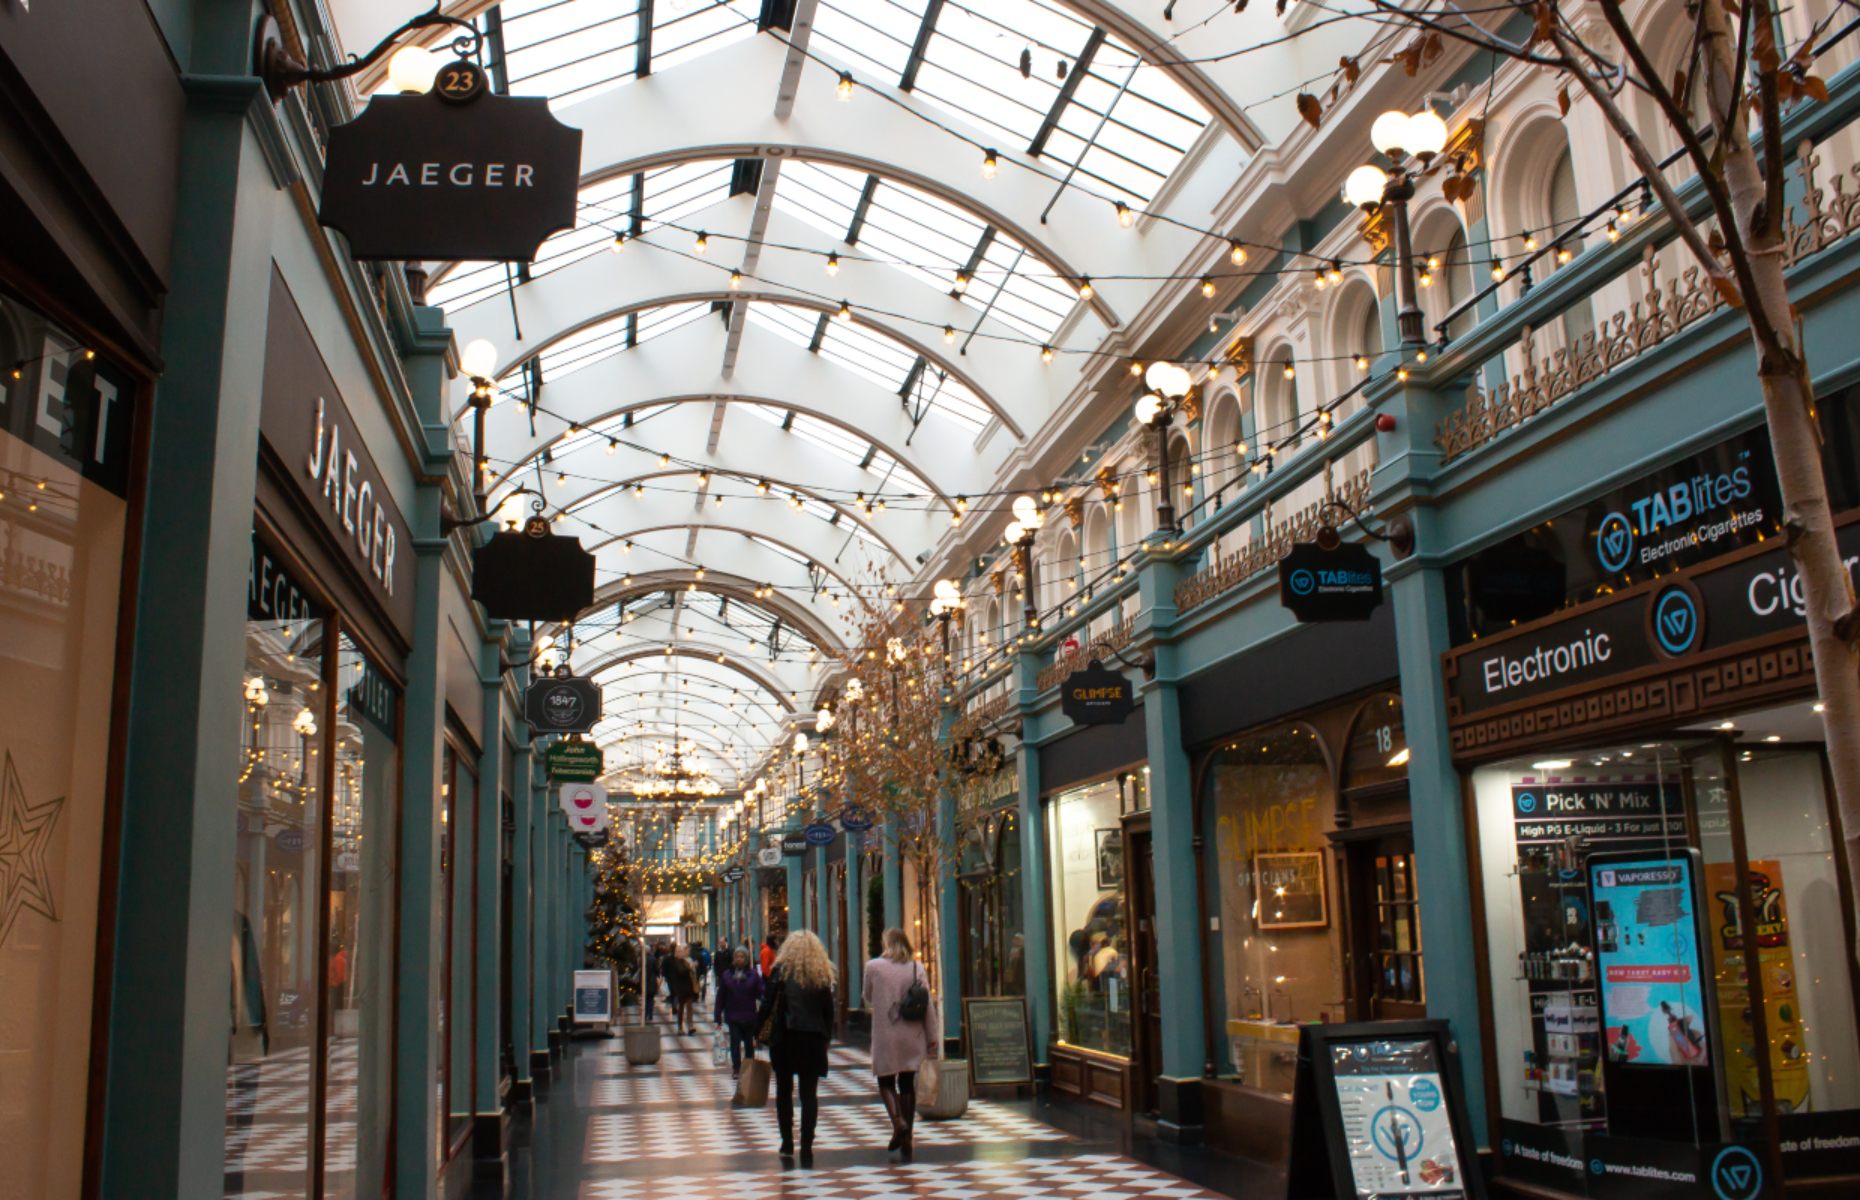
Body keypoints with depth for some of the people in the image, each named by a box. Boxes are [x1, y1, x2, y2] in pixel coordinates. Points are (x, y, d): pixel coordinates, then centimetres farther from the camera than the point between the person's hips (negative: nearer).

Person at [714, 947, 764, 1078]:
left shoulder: (753, 974, -6)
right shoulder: (726, 975, -2)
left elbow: (760, 994, -11)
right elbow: (720, 997, -1)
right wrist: (718, 1016, -2)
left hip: (749, 1016, 0)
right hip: (732, 1015, 0)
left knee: (749, 1042, 14)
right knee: (735, 1042, -2)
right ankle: (736, 1068, 6)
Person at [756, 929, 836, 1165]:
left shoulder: (782, 970, -3)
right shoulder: (823, 973, 4)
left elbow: (768, 1002, -7)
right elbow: (829, 1010, 4)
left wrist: (757, 1029, 0)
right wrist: (826, 1037, 11)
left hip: (785, 1038, -1)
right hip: (813, 1039, 1)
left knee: (784, 1090, 14)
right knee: (809, 1093, 2)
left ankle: (787, 1144, 17)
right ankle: (806, 1148, -4)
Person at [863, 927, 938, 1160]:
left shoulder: (873, 967, -4)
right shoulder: (917, 967, 0)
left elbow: (867, 999, 9)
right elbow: (928, 1003, 0)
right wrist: (932, 1037, 5)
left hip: (886, 1035, -2)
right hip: (913, 1036, 3)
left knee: (886, 1081, 11)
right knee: (907, 1084, 10)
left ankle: (898, 1121, -14)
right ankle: (907, 1141, 12)